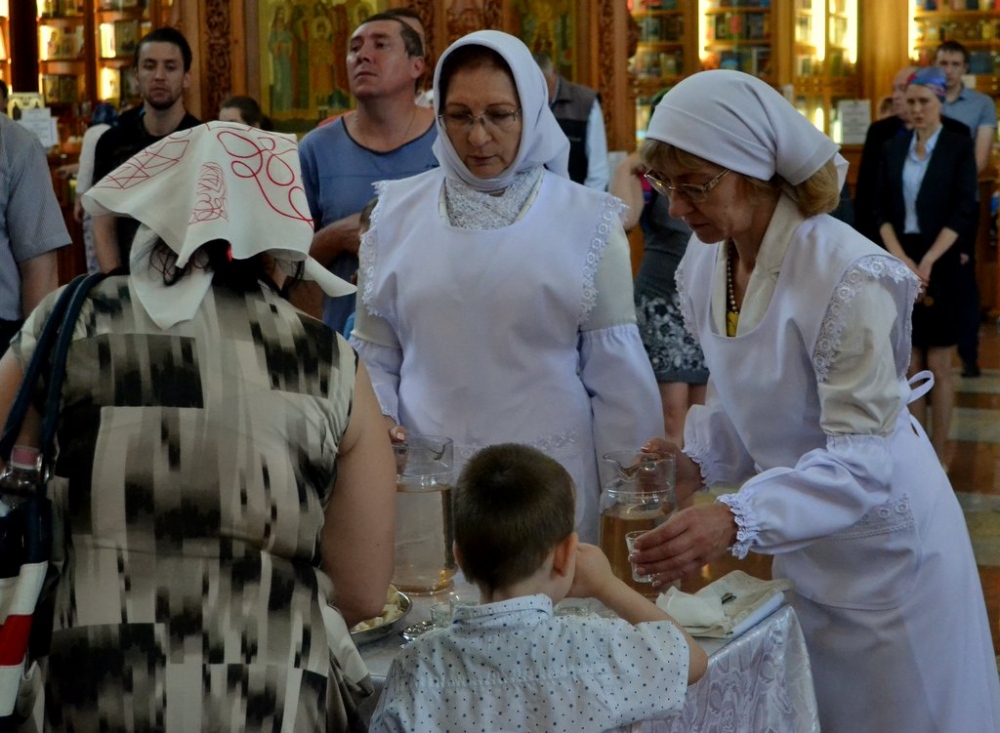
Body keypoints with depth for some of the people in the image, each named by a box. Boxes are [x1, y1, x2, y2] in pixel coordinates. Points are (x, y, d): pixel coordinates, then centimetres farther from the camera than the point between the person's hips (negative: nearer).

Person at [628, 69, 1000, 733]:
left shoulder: (848, 277, -28)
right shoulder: (706, 262, -4)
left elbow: (864, 457, -30)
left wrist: (739, 522, -42)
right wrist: (699, 463, -10)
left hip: (878, 540, -7)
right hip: (799, 547, 7)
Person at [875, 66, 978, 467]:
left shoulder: (959, 147, -4)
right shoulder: (893, 149, 8)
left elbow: (963, 213, -10)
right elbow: (882, 211, 4)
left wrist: (926, 262, -19)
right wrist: (902, 259, -12)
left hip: (940, 265, -4)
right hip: (899, 262, 4)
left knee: (938, 366, 1)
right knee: (910, 365, 7)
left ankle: (939, 454, 8)